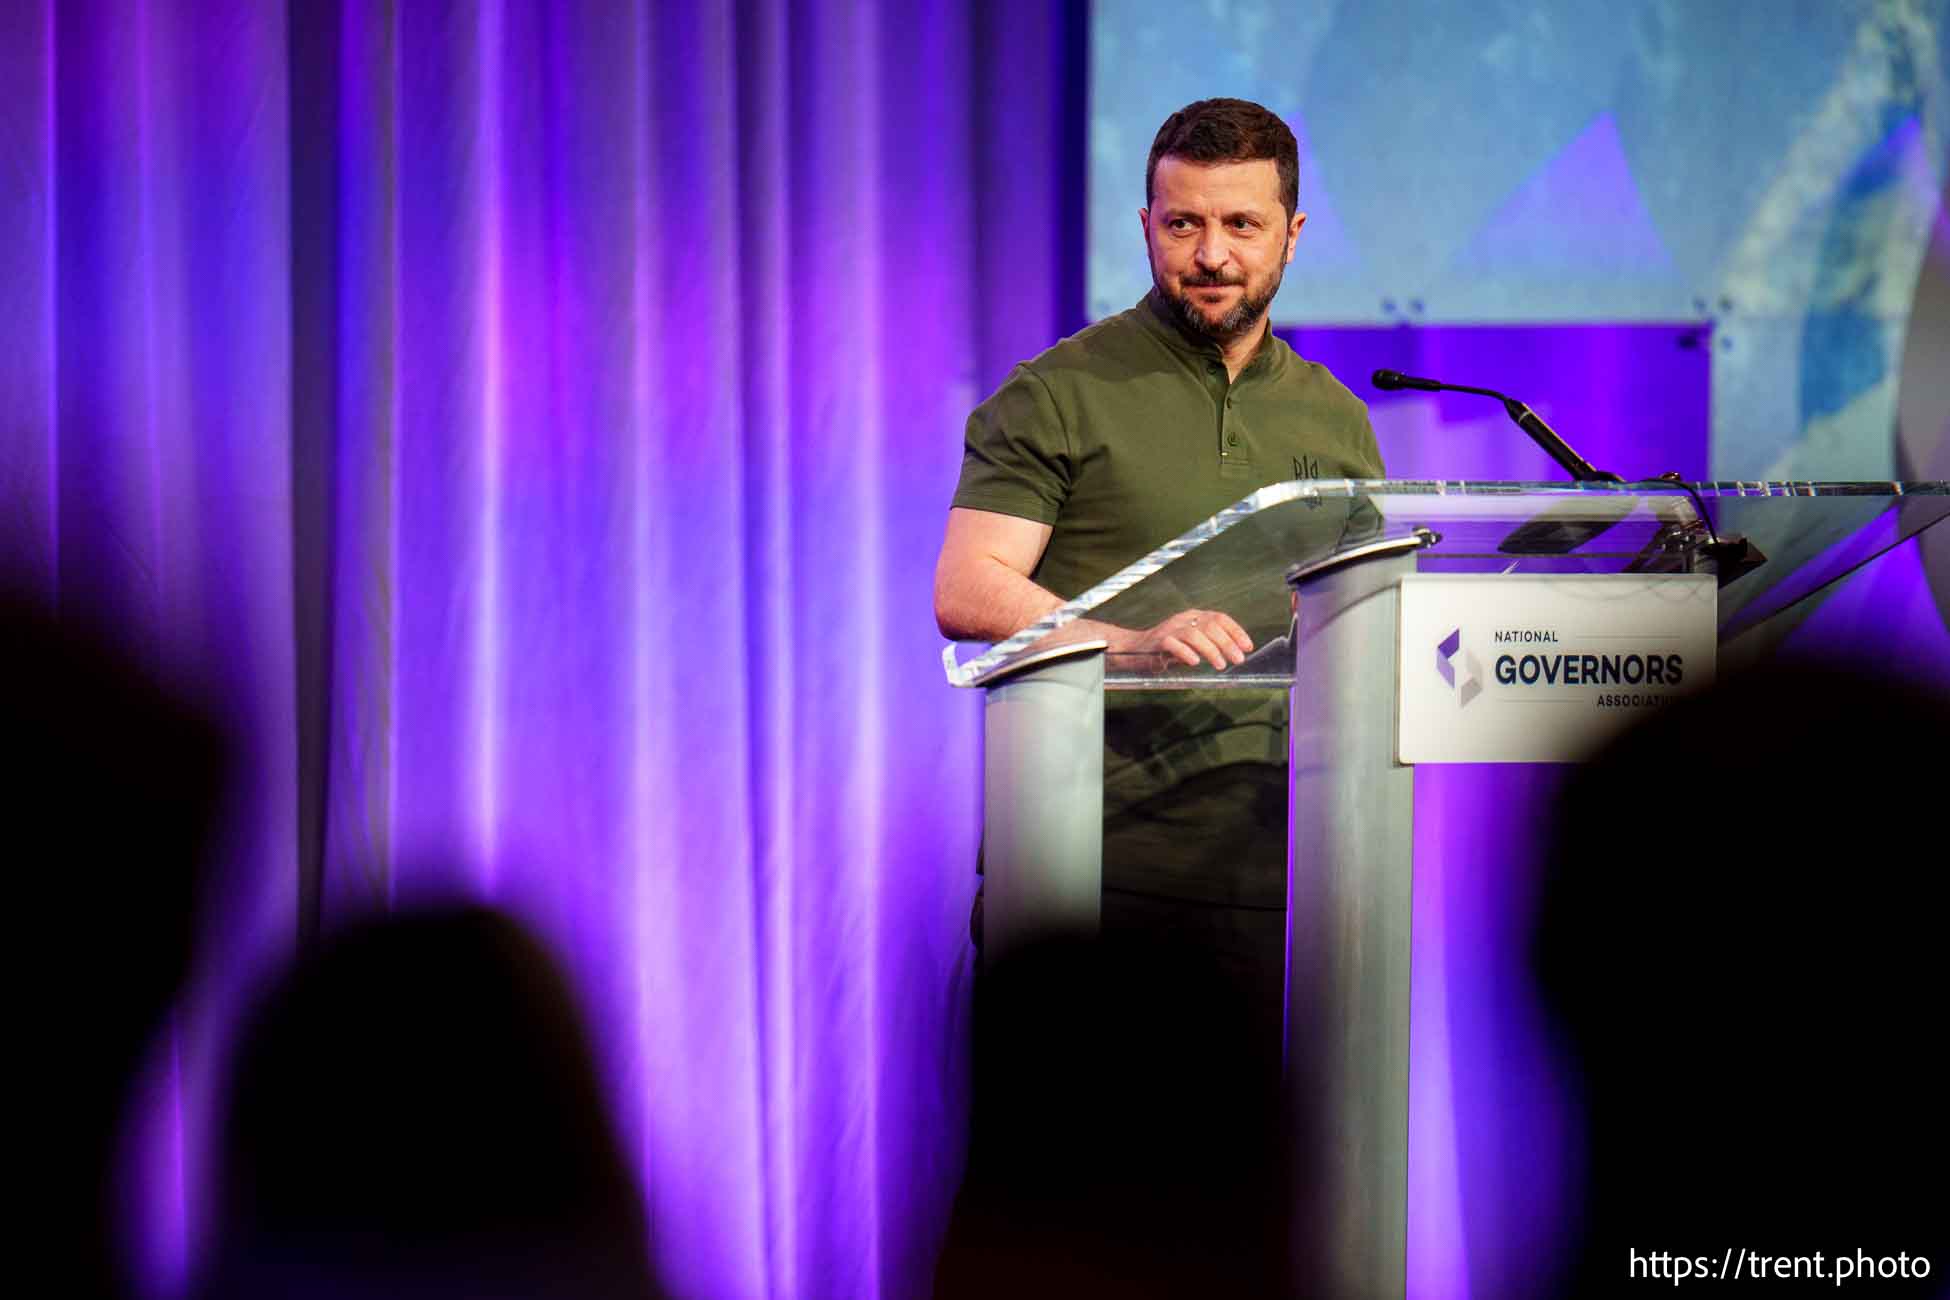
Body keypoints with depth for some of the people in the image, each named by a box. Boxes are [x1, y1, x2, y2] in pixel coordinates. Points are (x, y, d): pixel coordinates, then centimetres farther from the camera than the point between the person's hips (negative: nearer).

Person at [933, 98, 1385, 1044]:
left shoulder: (1335, 422, 18)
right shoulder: (1058, 397, 3)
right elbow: (966, 595, -7)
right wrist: (1135, 643, -23)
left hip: (1269, 865, 4)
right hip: (1090, 855, -3)